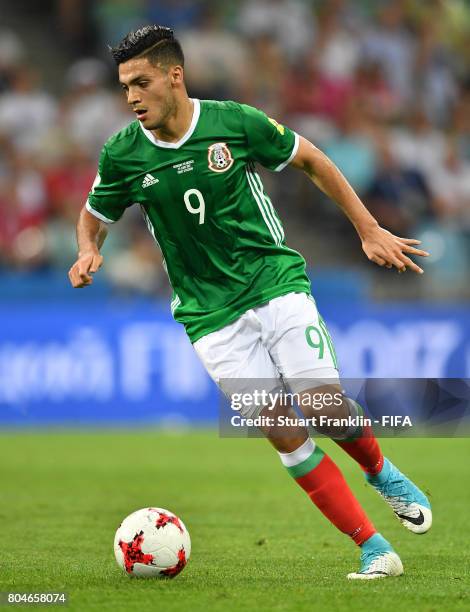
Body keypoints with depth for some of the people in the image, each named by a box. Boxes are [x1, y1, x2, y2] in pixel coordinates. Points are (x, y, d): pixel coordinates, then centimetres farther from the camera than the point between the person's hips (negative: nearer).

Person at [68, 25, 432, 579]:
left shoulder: (235, 121, -9)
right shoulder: (122, 155, -4)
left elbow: (310, 161, 6)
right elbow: (94, 215, 14)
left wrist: (369, 230, 6)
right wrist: (88, 253, -9)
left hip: (275, 282, -1)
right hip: (209, 314, 1)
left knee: (325, 404, -15)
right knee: (281, 430, -11)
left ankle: (381, 472, 21)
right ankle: (372, 548, -5)